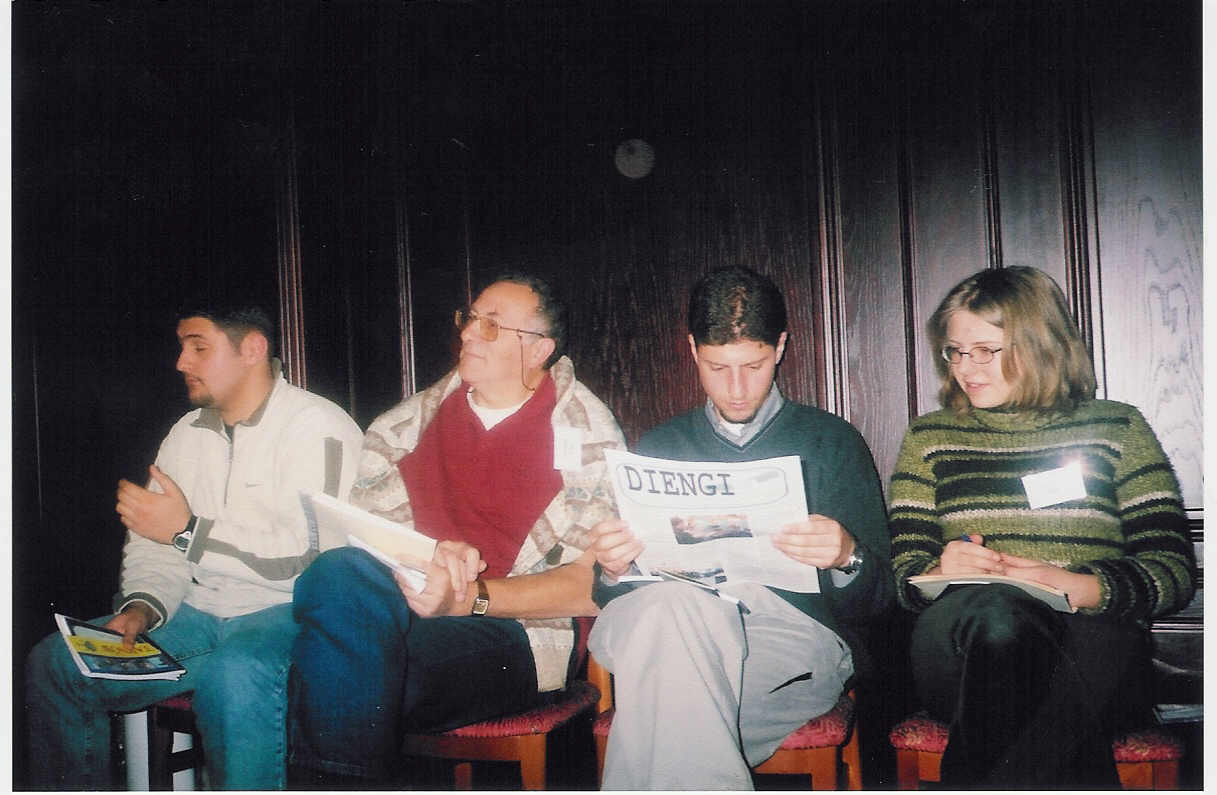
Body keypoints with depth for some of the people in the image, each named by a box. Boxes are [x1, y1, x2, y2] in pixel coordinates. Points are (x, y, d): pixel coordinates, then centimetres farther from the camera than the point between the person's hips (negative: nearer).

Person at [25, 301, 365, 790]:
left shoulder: (319, 428, -9)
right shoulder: (187, 433, 16)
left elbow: (310, 553, -20)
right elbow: (153, 544, 17)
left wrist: (189, 530, -18)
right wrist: (140, 607, -4)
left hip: (287, 610, -7)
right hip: (197, 612, 8)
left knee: (233, 674, -39)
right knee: (53, 663, -5)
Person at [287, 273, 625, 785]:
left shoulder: (584, 432, 5)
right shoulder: (418, 416, 19)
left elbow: (593, 585, -5)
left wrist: (468, 599, -18)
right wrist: (431, 557, -14)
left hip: (514, 637, -4)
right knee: (340, 575, -30)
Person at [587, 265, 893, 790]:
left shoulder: (831, 442, 17)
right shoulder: (658, 448, 24)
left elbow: (877, 598, 11)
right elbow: (611, 598, 19)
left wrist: (847, 558, -12)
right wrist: (613, 570, -6)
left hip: (794, 633, -2)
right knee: (676, 603, -37)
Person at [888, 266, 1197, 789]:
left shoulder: (1116, 429, 16)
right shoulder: (928, 438, 21)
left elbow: (1174, 572, 7)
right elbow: (904, 576, 14)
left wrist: (1077, 587, -12)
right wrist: (942, 572, -11)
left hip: (1093, 633, 0)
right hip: (958, 635, 1)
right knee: (994, 610, -38)